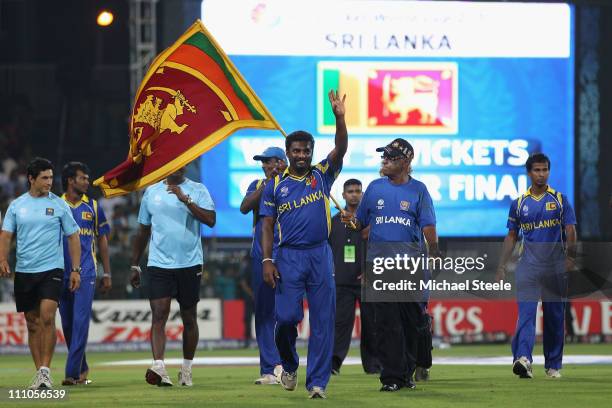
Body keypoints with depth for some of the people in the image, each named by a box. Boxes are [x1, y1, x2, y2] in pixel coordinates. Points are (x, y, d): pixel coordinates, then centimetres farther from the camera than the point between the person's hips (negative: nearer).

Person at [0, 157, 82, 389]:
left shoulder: (59, 205, 2)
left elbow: (73, 237, 7)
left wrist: (76, 270, 2)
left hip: (51, 269, -3)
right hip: (24, 272, 3)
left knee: (47, 317, -18)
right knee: (32, 324, 6)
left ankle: (45, 370, -14)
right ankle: (39, 373, 14)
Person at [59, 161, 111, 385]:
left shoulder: (93, 206, 8)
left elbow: (102, 240, 13)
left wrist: (107, 273, 9)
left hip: (85, 273, -1)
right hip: (61, 272, 1)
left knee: (80, 321, -12)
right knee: (67, 323, 7)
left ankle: (72, 372, -15)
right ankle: (82, 368, 22)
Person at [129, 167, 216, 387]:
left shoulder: (197, 190, 2)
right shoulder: (152, 192, 10)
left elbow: (211, 220, -12)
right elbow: (143, 231, 16)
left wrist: (186, 199, -20)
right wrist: (135, 265, 15)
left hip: (190, 264, -1)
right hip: (159, 264, 1)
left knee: (189, 318, 9)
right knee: (159, 315, -14)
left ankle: (186, 369, 21)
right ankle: (158, 368, -25)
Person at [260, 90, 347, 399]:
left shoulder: (322, 175, 9)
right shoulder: (275, 186, 8)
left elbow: (341, 150, -6)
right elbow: (267, 226, 6)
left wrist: (339, 117, -21)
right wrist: (267, 260, -5)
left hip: (320, 256, 1)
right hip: (288, 257, -1)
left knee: (322, 320, -2)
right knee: (287, 316, -7)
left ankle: (317, 382, 2)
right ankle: (289, 365, 21)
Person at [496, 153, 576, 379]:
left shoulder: (560, 200, 5)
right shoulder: (519, 203, 9)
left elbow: (570, 232, -2)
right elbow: (511, 237, 13)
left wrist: (570, 258, -15)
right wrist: (502, 266, 7)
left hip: (555, 267, 0)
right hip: (528, 265, 0)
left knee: (555, 317, 6)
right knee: (526, 312, -15)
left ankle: (553, 365, 15)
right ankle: (523, 359, -30)